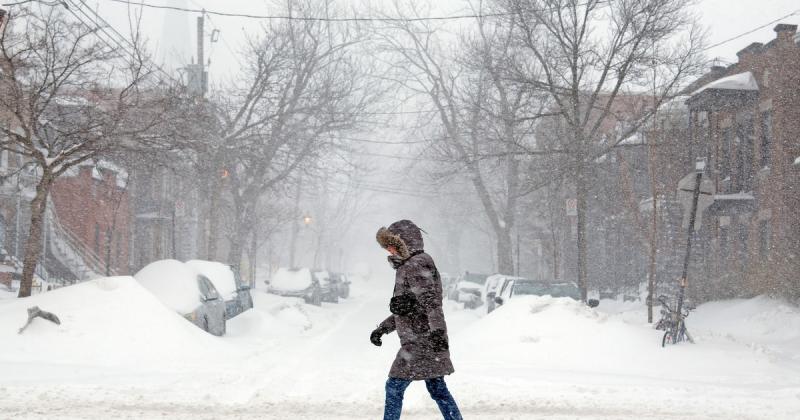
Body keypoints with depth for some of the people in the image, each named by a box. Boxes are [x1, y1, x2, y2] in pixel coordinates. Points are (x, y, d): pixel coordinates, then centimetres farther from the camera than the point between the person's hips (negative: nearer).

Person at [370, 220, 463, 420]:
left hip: (420, 341, -10)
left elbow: (430, 299, -25)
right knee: (438, 390, 11)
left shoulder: (417, 264, -13)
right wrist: (382, 328, 23)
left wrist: (437, 330, -34)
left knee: (394, 387, -4)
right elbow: (405, 309, 26)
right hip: (426, 341, 10)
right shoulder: (407, 267, 19)